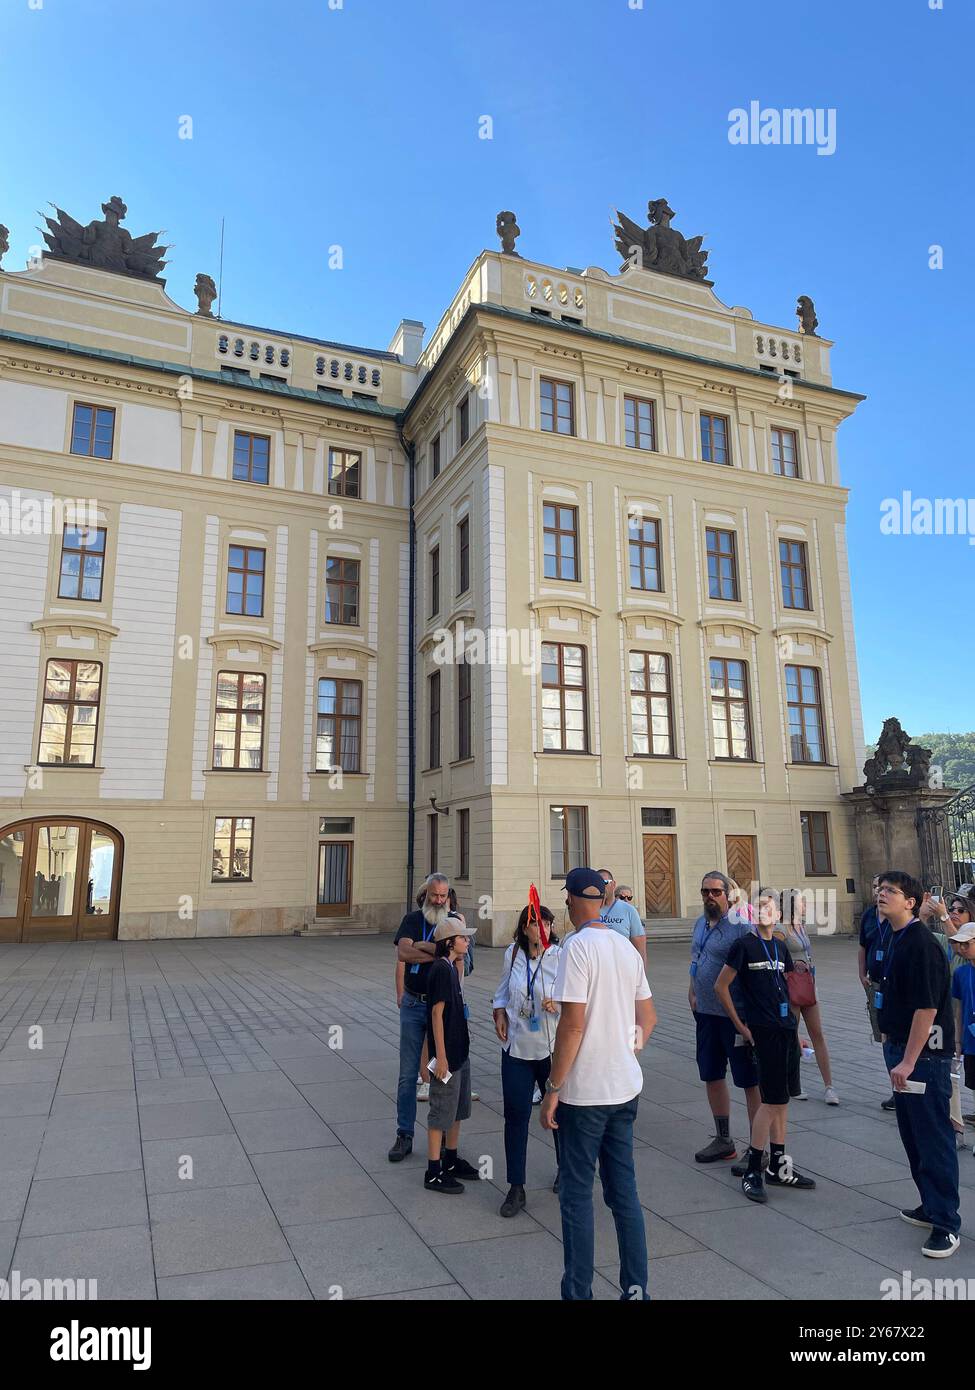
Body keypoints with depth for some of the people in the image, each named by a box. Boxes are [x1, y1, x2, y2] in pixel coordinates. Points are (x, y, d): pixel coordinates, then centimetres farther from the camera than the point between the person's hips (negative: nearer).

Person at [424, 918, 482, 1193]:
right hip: (446, 1052, -9)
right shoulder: (441, 968, -19)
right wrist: (441, 1056, -21)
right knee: (442, 1112, 1)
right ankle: (433, 1173, 12)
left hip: (460, 1050, 9)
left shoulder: (451, 967, 9)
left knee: (458, 1108, 19)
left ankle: (451, 1160, 32)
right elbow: (437, 1013, -21)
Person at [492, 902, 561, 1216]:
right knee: (515, 1115, 3)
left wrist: (558, 1006, -28)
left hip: (553, 1048, -2)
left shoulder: (561, 956, -13)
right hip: (516, 1046, 2)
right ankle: (516, 1188, 16)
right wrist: (499, 1015, 0)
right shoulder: (512, 954, -1)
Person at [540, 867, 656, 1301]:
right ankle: (636, 1288, 25)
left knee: (577, 1193, 7)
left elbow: (573, 1024, -21)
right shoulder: (626, 947, 6)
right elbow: (648, 1017, 13)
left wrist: (553, 1089, -14)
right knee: (624, 1189, 17)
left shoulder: (578, 947, -17)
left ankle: (578, 1292, 16)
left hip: (584, 1091, -7)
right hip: (626, 1087, 7)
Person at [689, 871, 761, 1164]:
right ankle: (723, 1141, 33)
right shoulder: (700, 924, 10)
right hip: (705, 1014, 8)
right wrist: (692, 994, 10)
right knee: (712, 1077, 17)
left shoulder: (740, 926, -14)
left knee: (750, 1082, 2)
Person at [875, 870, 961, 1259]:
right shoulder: (894, 940, 9)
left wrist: (908, 1061, -22)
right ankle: (931, 1205, 32)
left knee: (933, 1138, -2)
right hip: (902, 1050, 10)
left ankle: (946, 1223, 7)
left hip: (924, 1053, -10)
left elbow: (926, 1008, -23)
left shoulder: (921, 944, -20)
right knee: (912, 1134, 18)